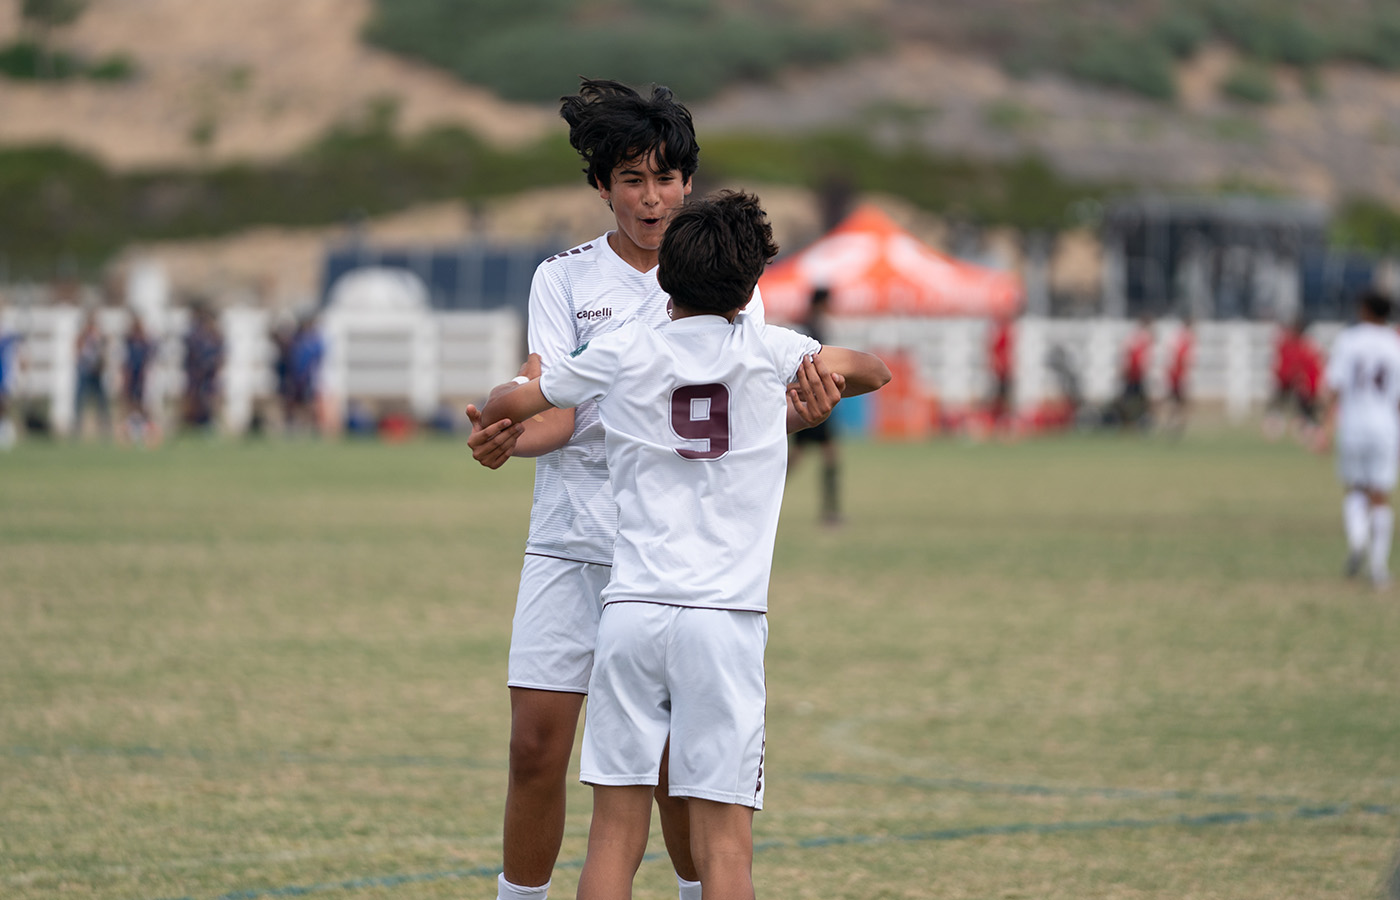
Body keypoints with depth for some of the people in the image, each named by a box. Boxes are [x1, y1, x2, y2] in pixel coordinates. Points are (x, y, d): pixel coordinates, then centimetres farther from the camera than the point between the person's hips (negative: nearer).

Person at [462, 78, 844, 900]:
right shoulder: (564, 279, 3)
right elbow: (558, 413, -6)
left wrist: (798, 409, -27)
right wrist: (506, 438, -29)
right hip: (571, 544, 0)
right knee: (536, 744, -5)